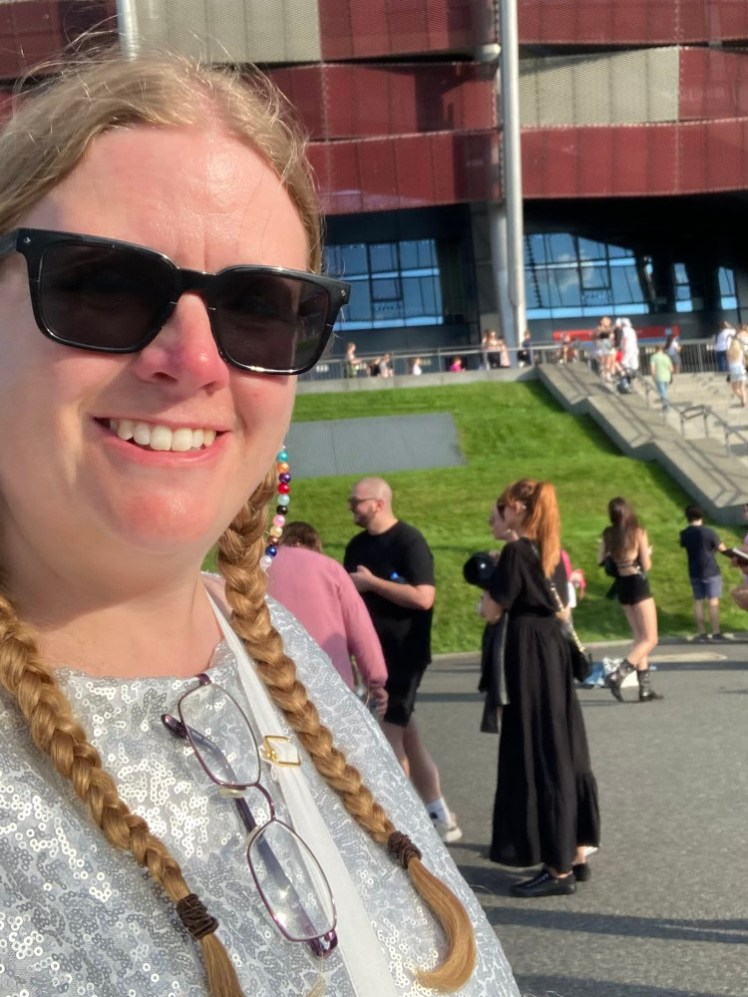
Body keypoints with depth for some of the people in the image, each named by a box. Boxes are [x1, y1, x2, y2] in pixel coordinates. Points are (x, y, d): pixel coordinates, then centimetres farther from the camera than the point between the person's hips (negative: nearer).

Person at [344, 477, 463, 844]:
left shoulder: (409, 541, -13)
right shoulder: (358, 545, 12)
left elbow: (423, 597, -23)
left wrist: (371, 582, -19)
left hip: (403, 653, -8)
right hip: (372, 651, 8)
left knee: (389, 734, -8)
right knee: (406, 736, 12)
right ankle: (440, 818, 22)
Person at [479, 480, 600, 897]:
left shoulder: (517, 552, -14)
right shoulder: (553, 551, 10)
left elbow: (493, 612, -12)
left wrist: (491, 578, 3)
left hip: (529, 655, -9)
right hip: (555, 649, 9)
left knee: (539, 756, -3)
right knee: (564, 751, 13)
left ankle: (559, 869, 1)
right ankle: (576, 854, 21)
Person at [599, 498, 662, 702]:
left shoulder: (608, 535, -1)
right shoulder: (639, 532, -12)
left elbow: (601, 561, 4)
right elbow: (646, 566, -10)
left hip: (622, 586, 6)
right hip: (637, 585, -6)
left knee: (640, 638, 15)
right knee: (650, 639, -1)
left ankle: (645, 688, 13)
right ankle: (617, 675, -18)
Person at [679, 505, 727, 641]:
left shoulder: (684, 534, -2)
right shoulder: (708, 532, -15)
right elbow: (722, 548, -6)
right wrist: (712, 545, 11)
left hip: (694, 572, 4)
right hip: (711, 572, -4)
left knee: (698, 602, 9)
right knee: (713, 602, 0)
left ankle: (701, 633, 10)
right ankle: (716, 633, 0)